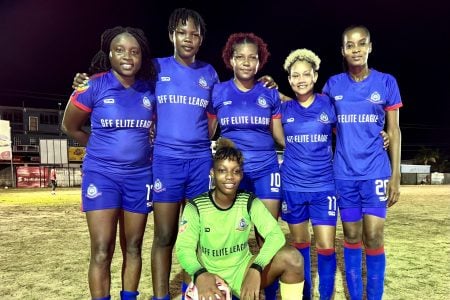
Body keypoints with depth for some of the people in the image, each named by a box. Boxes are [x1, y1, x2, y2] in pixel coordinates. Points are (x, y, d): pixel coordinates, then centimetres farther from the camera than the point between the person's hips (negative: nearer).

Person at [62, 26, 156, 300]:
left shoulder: (149, 90, 0)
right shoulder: (94, 87, -9)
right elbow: (70, 127, 4)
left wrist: (138, 147, 3)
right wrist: (105, 148, 8)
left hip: (139, 177, 3)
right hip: (102, 174, -3)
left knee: (133, 248, 12)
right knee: (102, 252, -4)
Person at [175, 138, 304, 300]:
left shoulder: (250, 202, -8)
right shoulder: (196, 207, -11)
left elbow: (276, 234, -19)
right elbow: (184, 248, -17)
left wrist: (256, 269, -36)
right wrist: (200, 274, -39)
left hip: (243, 270, 1)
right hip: (211, 276, -1)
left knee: (292, 257, -25)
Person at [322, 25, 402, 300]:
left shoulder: (386, 82, 0)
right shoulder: (334, 84, 4)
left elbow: (394, 131, 1)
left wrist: (395, 175, -4)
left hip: (376, 171, -1)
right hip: (344, 172, 2)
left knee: (373, 238, -2)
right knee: (352, 237, 10)